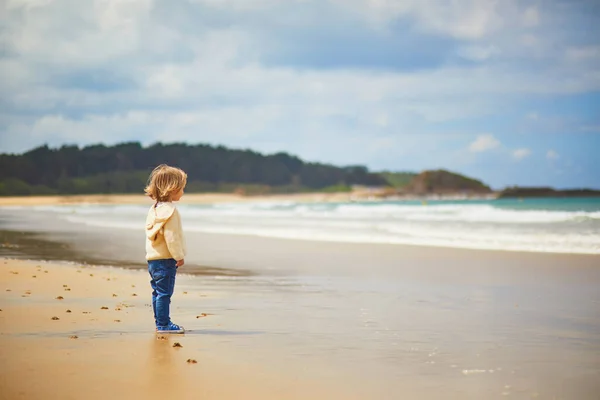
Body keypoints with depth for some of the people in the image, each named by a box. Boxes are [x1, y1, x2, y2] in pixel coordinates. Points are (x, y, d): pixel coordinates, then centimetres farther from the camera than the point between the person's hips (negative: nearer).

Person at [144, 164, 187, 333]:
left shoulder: (154, 208, 14)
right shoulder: (169, 210, -17)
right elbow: (171, 236, -20)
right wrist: (178, 256, -13)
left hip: (153, 258, 10)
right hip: (165, 259, -10)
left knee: (158, 292, 14)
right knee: (164, 292, -7)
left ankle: (160, 322, 22)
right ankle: (163, 324, -5)